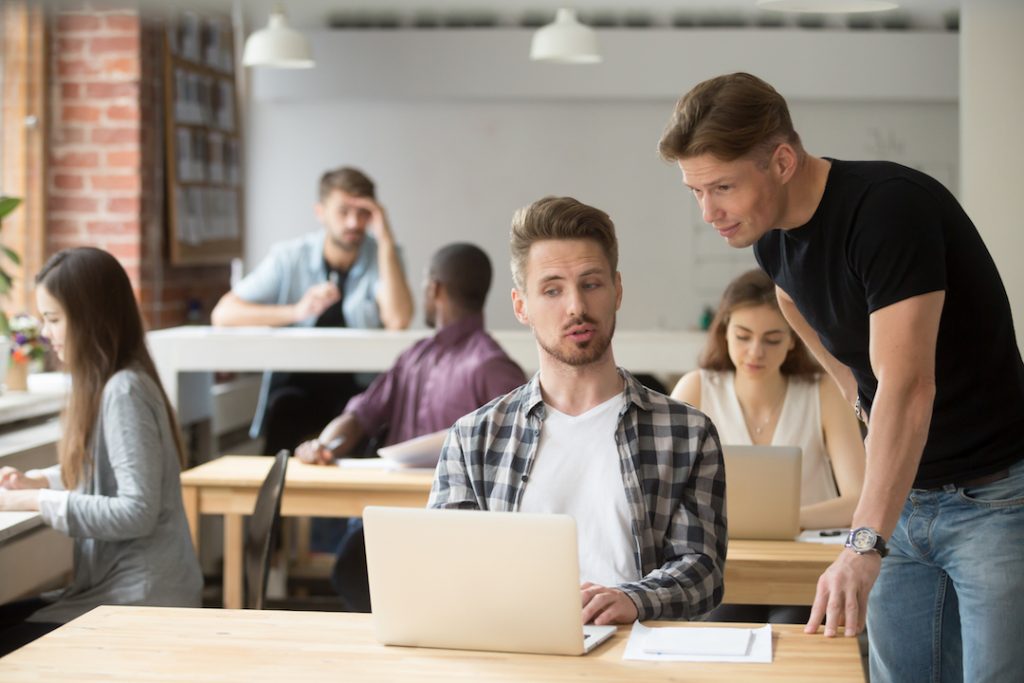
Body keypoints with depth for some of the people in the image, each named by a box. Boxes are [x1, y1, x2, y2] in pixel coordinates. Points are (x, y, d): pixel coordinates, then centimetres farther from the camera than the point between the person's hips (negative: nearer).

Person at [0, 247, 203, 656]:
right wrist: (36, 481, 7)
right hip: (113, 586, 9)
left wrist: (38, 502, -19)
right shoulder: (103, 385, 9)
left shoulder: (124, 392, -19)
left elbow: (138, 512, -23)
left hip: (141, 600, -9)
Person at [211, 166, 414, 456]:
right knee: (284, 411, -33)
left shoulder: (383, 255, 3)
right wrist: (295, 311, -20)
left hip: (357, 385, 0)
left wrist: (385, 239, -15)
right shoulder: (290, 257, 3)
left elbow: (398, 321, -16)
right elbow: (223, 313, -7)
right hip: (295, 381, 0)